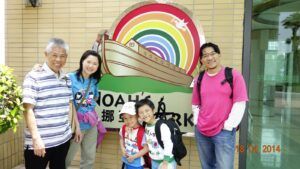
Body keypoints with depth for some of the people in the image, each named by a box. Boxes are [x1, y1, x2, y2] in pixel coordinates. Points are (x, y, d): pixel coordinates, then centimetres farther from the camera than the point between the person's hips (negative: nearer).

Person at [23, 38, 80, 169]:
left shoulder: (67, 79, 8)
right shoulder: (34, 77, -10)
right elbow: (28, 109, -14)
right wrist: (36, 138, -21)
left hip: (63, 139, 6)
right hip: (40, 141, -5)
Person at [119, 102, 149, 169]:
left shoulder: (142, 131, -27)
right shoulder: (124, 128, -9)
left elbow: (146, 148, -20)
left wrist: (134, 156, -18)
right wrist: (123, 149, -6)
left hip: (137, 163, -5)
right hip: (126, 160, 6)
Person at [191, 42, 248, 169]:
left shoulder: (233, 75, -5)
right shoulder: (199, 79, 7)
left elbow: (240, 104, -8)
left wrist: (228, 126, -9)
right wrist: (197, 122, 3)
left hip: (224, 132, -4)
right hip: (201, 132, 4)